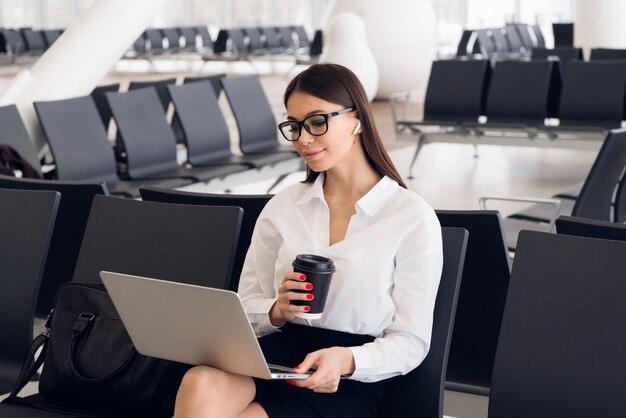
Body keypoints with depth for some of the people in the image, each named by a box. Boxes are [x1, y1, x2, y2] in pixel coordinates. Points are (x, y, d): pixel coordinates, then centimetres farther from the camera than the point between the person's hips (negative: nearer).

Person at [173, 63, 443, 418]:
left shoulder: (414, 218, 0)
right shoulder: (282, 207, 13)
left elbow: (411, 341, 0)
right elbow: (244, 312, 15)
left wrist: (346, 360, -19)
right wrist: (277, 311, -8)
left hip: (349, 383, -3)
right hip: (273, 354, 4)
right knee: (200, 384, -33)